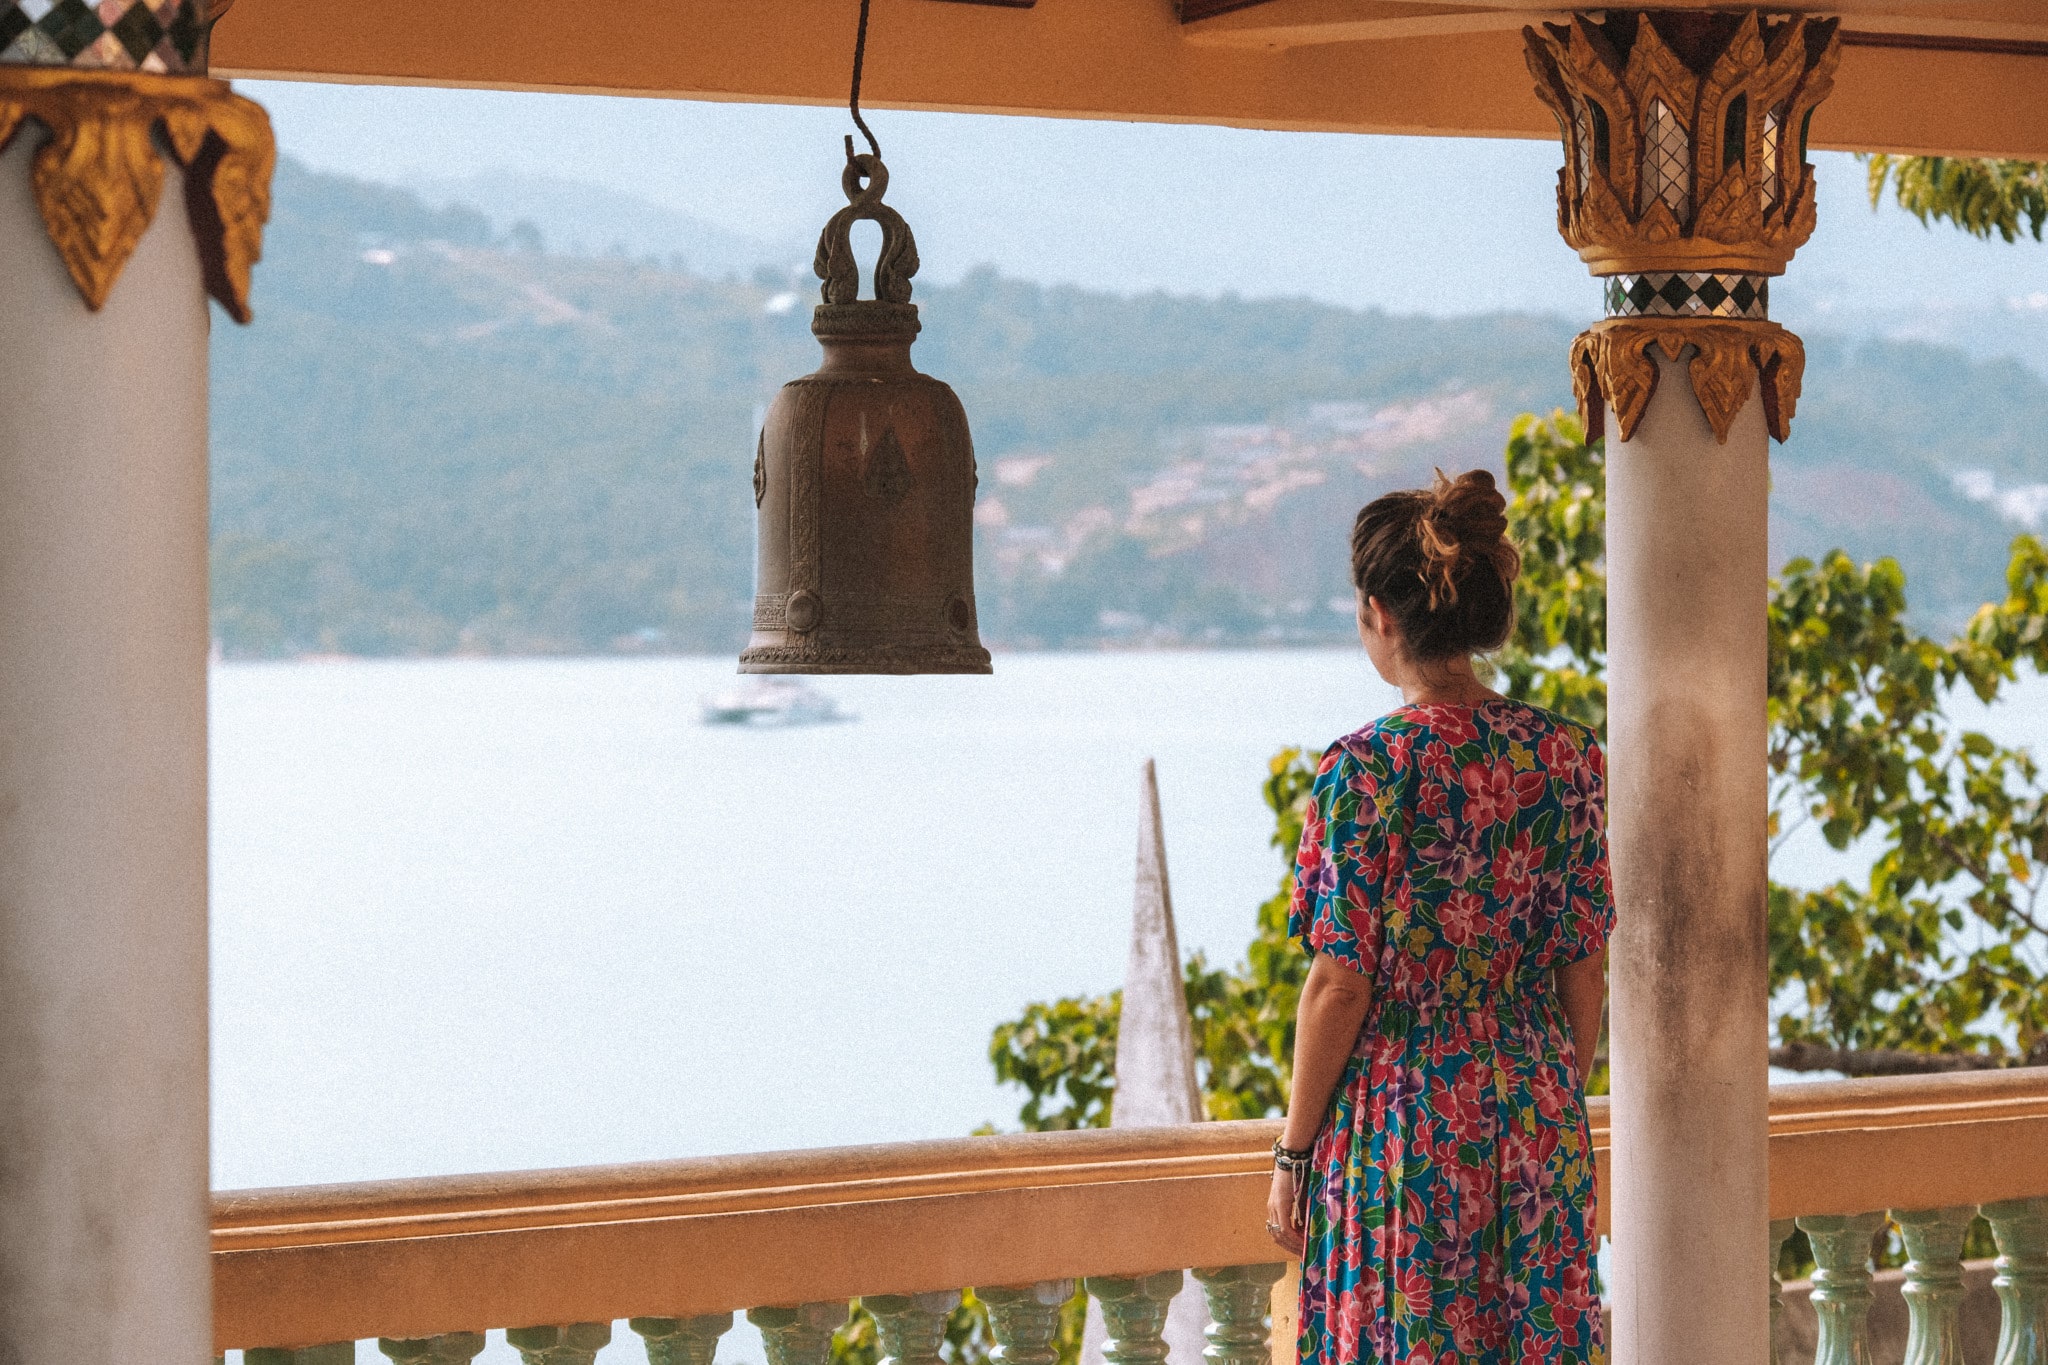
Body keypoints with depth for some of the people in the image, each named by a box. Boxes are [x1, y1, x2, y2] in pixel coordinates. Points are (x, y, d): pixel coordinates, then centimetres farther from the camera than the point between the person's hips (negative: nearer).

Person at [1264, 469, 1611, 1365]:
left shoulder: (1366, 770, -14)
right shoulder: (1565, 756, 0)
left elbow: (1341, 987, -13)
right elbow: (1585, 965, 5)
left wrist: (1292, 1153, -4)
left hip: (1400, 1129, -5)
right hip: (1537, 1130, 5)